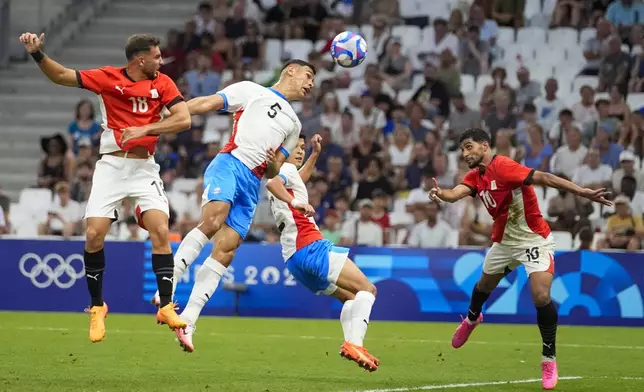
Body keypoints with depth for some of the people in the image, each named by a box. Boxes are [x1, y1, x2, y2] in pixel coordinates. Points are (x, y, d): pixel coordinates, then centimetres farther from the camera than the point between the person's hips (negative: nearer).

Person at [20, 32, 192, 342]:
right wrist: (37, 54, -15)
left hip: (144, 168, 1)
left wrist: (145, 129, -19)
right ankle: (97, 307, 9)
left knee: (160, 231, -15)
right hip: (111, 166, -1)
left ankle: (166, 307, -8)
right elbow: (62, 76, 0)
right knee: (94, 235, -9)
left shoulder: (162, 83, 2)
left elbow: (183, 119, -8)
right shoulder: (108, 78, -2)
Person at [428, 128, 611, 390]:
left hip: (535, 240, -8)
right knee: (484, 285, 26)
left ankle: (549, 360, -5)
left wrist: (584, 193, -41)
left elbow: (543, 178, -32)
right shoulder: (475, 176, -1)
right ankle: (472, 319, 60)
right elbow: (456, 193, -19)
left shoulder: (503, 167, -25)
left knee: (541, 296, -21)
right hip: (504, 241, 8)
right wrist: (440, 193, -44)